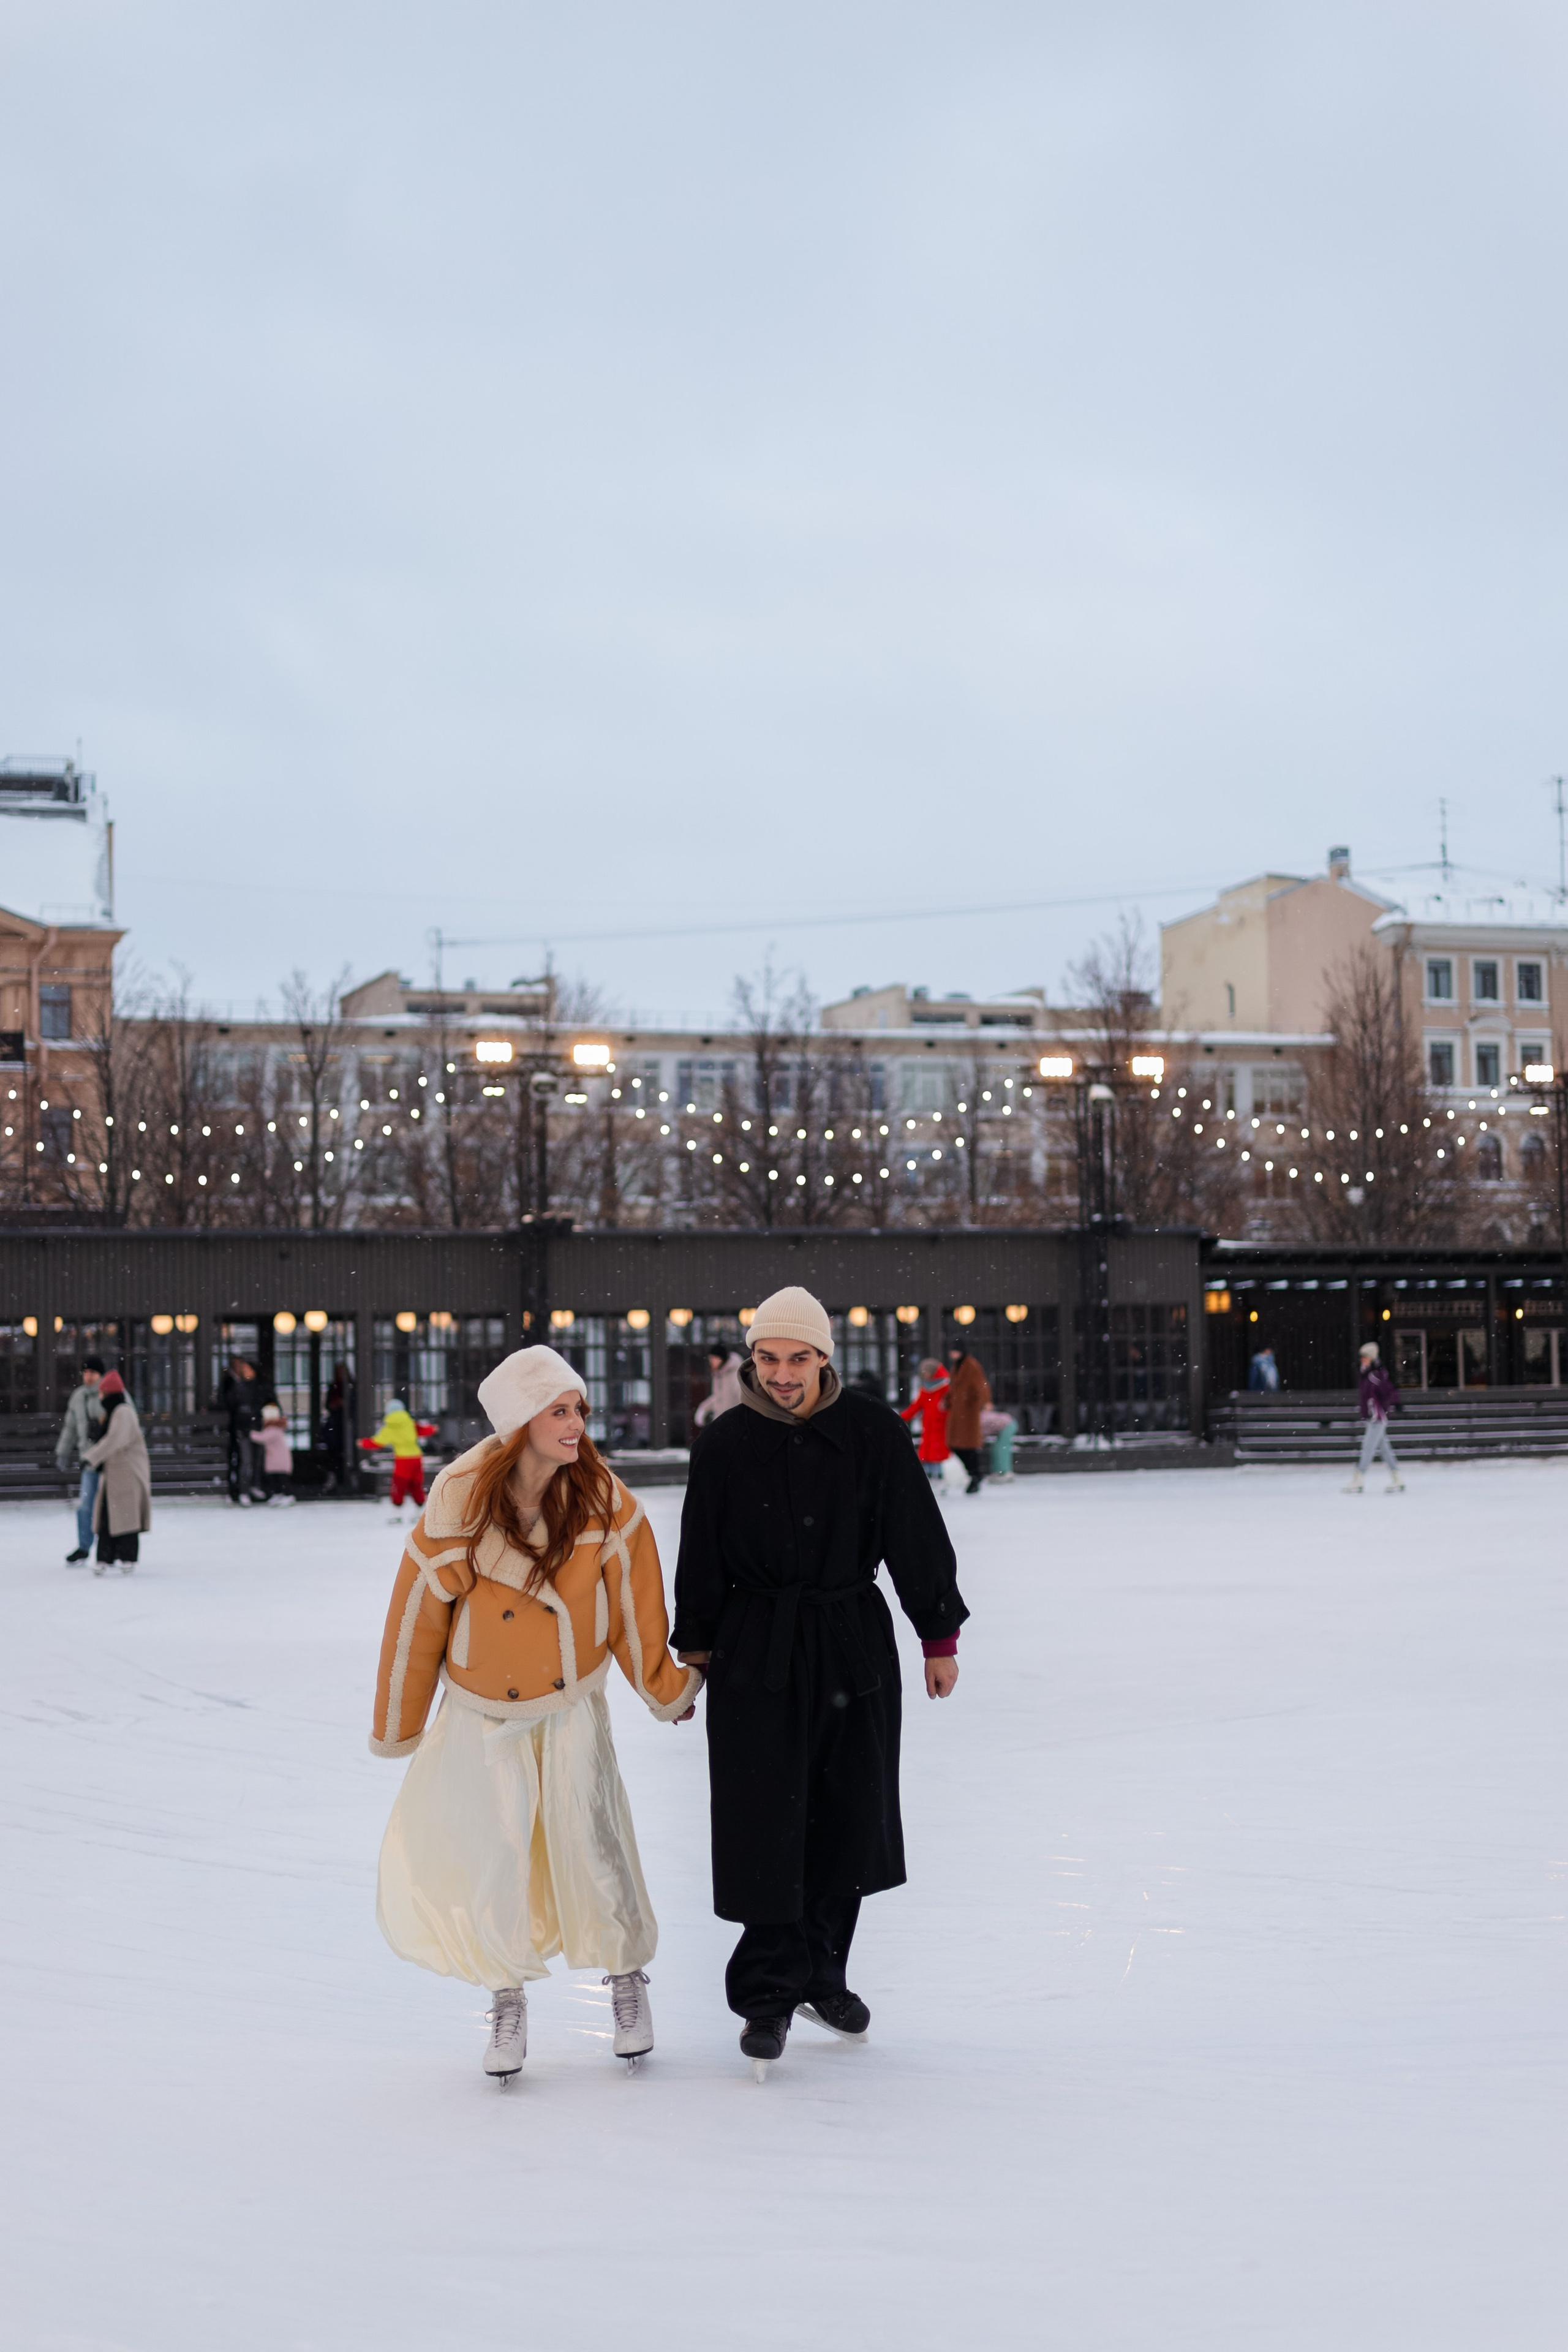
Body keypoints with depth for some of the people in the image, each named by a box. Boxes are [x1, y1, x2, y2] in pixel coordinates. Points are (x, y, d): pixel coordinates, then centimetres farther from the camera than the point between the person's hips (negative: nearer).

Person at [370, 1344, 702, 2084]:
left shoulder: (604, 1502, -14)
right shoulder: (459, 1502, -18)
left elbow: (634, 1606, 0)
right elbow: (418, 1614, -7)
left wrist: (667, 1691, 8)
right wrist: (396, 1727, 1)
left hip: (573, 1704, 0)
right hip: (484, 1714, 0)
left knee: (590, 1842, -6)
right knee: (486, 1851, -2)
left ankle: (628, 1980, 19)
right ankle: (508, 2001, 22)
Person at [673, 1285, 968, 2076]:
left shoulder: (872, 1434, -5)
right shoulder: (725, 1445, -4)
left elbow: (917, 1538, 2)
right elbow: (701, 1559, 6)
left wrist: (939, 1638, 4)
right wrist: (696, 1647, 8)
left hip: (854, 1646, 1)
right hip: (756, 1652, -1)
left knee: (849, 1817, 9)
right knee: (764, 1822, -4)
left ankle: (820, 1972, 27)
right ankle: (768, 1991, 7)